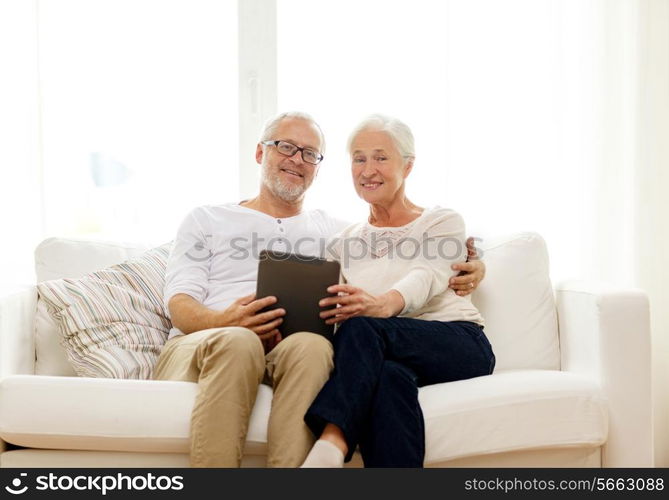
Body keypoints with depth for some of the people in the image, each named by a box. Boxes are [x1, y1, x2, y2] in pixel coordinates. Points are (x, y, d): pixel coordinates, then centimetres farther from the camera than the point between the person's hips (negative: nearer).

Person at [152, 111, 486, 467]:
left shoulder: (333, 230, 25)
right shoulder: (205, 220, 19)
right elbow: (180, 305, 6)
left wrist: (467, 267, 1)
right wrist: (227, 323, -18)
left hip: (286, 358, 1)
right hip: (194, 350, -1)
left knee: (311, 345, -35)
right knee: (238, 341, -37)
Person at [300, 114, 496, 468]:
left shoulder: (442, 221, 12)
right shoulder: (346, 241, 24)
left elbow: (427, 278, -11)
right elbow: (330, 306, 10)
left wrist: (383, 304, -35)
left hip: (458, 344, -2)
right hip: (389, 353, 2)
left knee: (360, 326, -33)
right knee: (389, 376, -38)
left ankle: (329, 449, -49)